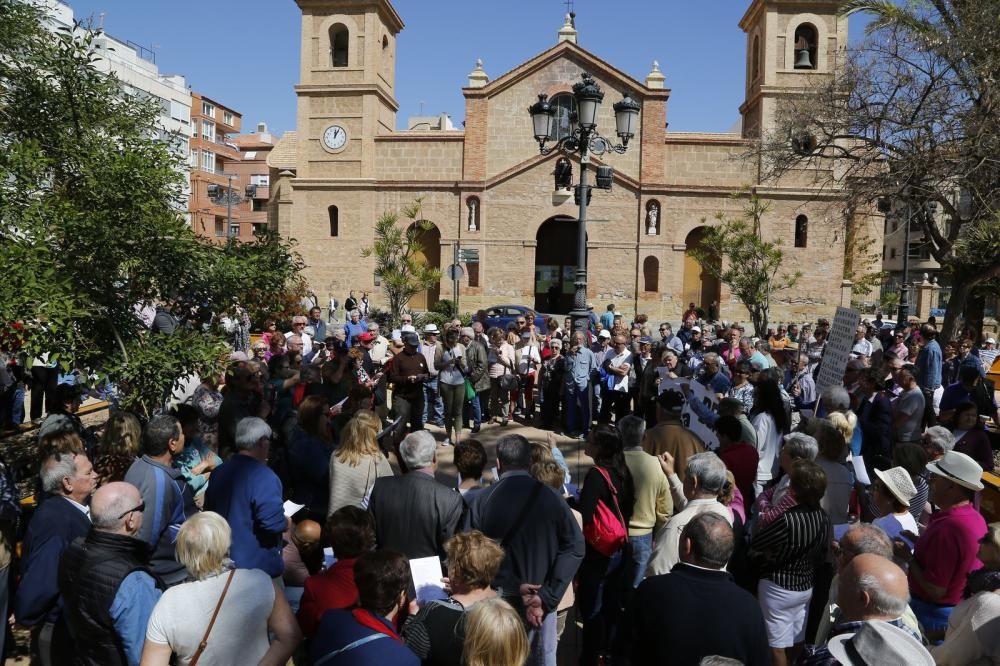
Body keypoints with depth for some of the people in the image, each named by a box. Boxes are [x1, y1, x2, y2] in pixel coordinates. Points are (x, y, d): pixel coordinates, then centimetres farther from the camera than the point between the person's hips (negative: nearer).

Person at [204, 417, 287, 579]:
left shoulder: (218, 473, 4)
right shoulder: (263, 476, -21)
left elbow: (209, 510, 17)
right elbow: (273, 523, -26)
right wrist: (286, 523, -5)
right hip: (260, 565, -8)